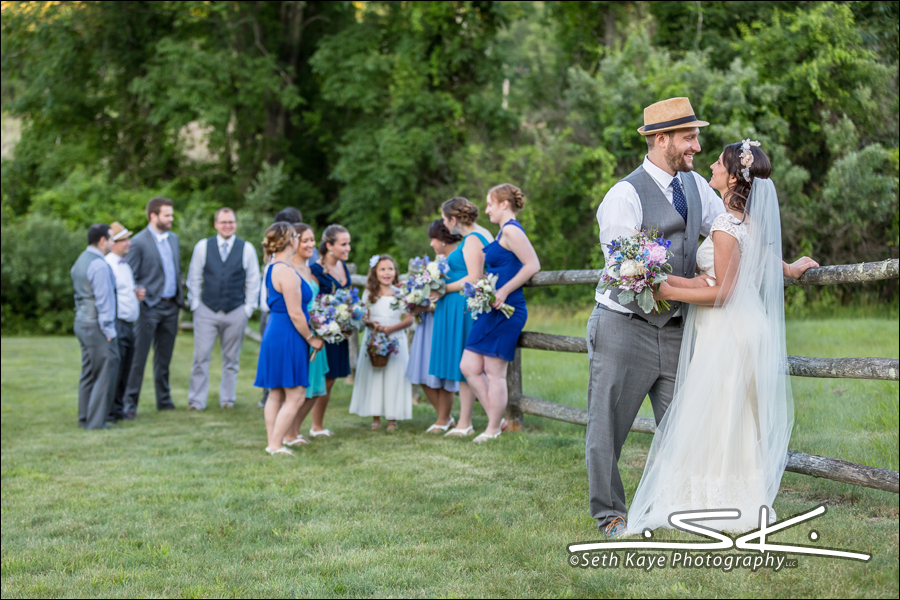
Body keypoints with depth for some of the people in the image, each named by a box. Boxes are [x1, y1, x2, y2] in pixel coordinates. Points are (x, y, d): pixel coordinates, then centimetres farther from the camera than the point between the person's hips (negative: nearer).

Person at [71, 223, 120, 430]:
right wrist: (108, 331, -14)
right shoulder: (99, 265, -17)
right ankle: (96, 421, -5)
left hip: (82, 322, 10)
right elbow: (104, 301, -18)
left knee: (88, 372, 14)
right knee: (106, 372, -5)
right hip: (96, 325, -10)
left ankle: (85, 419, 18)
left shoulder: (80, 262, 13)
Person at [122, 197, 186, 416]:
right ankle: (130, 402, 1)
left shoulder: (173, 238, 11)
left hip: (171, 306, 6)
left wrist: (180, 298, 15)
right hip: (149, 307, -6)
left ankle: (164, 399, 22)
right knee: (139, 357, -4)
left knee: (164, 357, 13)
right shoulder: (139, 242, -11)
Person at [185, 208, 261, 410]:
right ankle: (196, 400, 2)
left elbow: (253, 282, 7)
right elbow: (194, 278, 9)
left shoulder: (247, 248, 3)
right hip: (207, 310, 0)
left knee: (231, 359, 8)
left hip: (236, 312, 0)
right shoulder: (202, 246, 4)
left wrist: (248, 308, 2)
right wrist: (195, 305, 3)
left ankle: (227, 399, 19)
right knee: (201, 357, -4)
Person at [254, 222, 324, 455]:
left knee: (276, 393, 14)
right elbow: (295, 314, -20)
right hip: (288, 338, -10)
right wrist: (312, 338, -7)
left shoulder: (273, 269, 12)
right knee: (296, 396, -3)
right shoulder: (286, 272, -19)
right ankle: (275, 445, -1)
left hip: (275, 336, 10)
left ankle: (272, 443, 18)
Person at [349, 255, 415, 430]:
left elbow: (409, 319, -3)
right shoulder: (368, 294, 6)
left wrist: (391, 328, -17)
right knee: (373, 377, 2)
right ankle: (375, 418, 10)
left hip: (395, 339, -1)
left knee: (393, 377, -2)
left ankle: (392, 418, 6)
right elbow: (363, 318, 4)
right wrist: (372, 324, -18)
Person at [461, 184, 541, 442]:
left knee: (494, 372, -2)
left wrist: (503, 291, -20)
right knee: (469, 367, 9)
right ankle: (496, 419, 16)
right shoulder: (504, 231, 18)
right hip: (492, 312, 10)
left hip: (506, 311, -10)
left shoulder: (511, 230, -12)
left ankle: (493, 430, 8)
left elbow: (533, 265, -20)